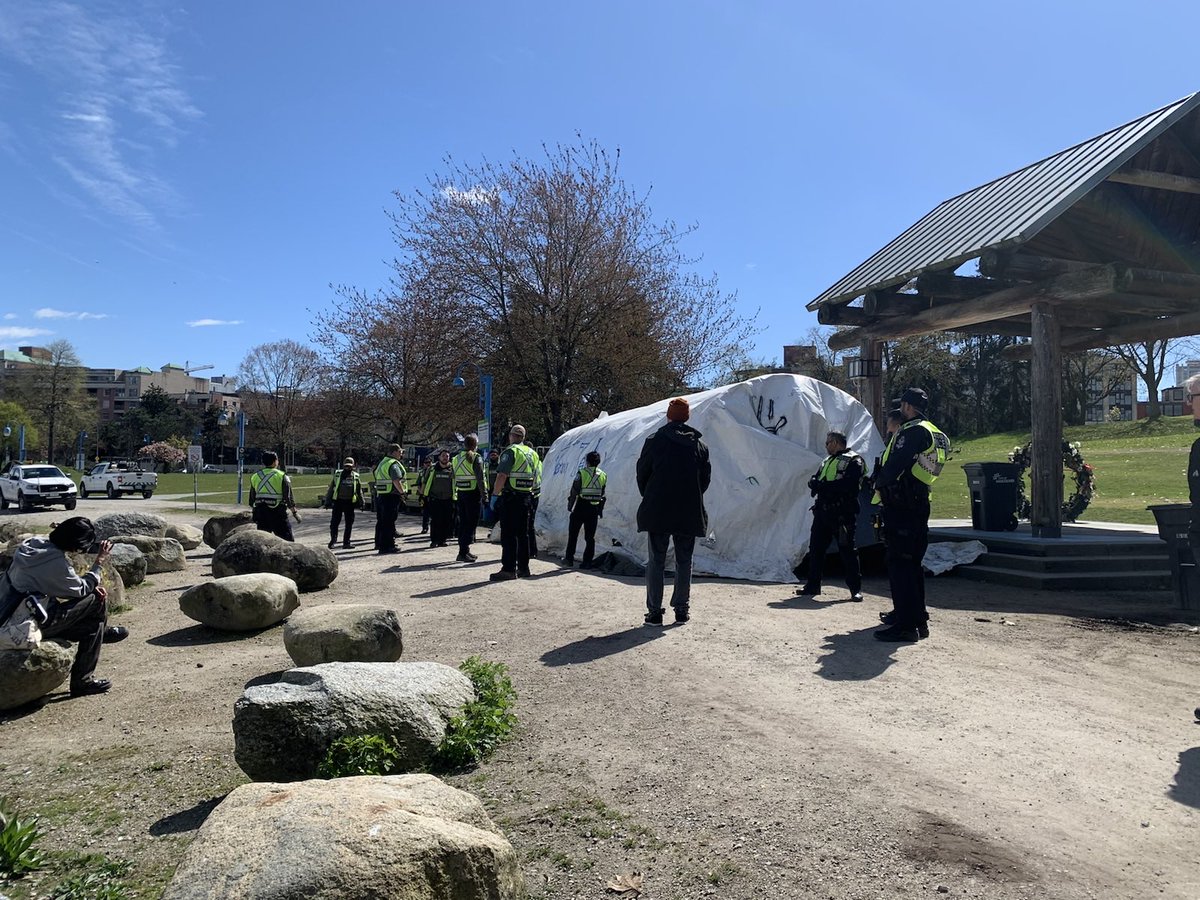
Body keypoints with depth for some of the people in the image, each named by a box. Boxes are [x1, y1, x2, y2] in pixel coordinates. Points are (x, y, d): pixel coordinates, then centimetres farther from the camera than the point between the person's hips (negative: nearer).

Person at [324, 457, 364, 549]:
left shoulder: (355, 476, 5)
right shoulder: (337, 474, 4)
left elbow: (359, 490, 12)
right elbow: (331, 488, 7)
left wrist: (361, 503, 10)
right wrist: (328, 501, 3)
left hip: (350, 503, 1)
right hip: (338, 501, -1)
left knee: (349, 524, 5)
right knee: (334, 522, -5)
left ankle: (346, 542, 14)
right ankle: (333, 540, 6)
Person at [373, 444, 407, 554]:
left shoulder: (381, 462, 16)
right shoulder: (394, 464, -15)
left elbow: (373, 476, 24)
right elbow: (396, 481, -26)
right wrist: (402, 492, -13)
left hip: (380, 495, 9)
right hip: (391, 496, -9)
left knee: (381, 521, 18)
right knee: (389, 522, -6)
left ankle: (379, 543, 28)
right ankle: (387, 546, -5)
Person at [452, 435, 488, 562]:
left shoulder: (456, 458, 10)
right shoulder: (476, 458, -12)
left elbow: (454, 477, 11)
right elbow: (481, 479, -16)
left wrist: (456, 491, 15)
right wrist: (484, 496, -13)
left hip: (461, 493, 7)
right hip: (473, 494, -7)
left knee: (463, 523, 14)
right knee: (471, 524, -3)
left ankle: (465, 551, 20)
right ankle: (463, 552, -6)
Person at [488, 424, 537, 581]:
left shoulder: (510, 451, -10)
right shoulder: (531, 453, 15)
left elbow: (502, 475, -18)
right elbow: (534, 477, 17)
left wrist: (494, 495, -15)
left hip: (510, 498, -8)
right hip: (525, 498, 8)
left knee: (508, 535, -6)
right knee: (523, 534, 13)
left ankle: (508, 569, -7)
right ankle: (523, 568, 17)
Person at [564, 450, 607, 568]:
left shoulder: (582, 473, -8)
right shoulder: (603, 475, 5)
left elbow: (574, 491, -7)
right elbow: (603, 494, 8)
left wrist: (570, 505, 3)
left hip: (581, 507, -3)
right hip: (594, 508, 3)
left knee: (573, 533, 11)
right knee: (590, 536, 8)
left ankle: (569, 559, 13)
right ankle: (587, 562, 6)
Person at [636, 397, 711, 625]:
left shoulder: (655, 441, -6)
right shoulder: (699, 445, 4)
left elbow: (642, 473, 0)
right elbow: (706, 478, 9)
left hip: (657, 512, -2)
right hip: (689, 513, 3)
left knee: (656, 561, 4)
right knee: (684, 561, 11)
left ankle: (654, 611, 3)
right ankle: (682, 609, 14)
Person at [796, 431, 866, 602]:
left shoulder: (853, 460, -4)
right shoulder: (827, 461, 23)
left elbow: (849, 485, -19)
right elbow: (814, 480, 17)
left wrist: (823, 485, -16)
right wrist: (815, 482, -8)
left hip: (842, 513, -8)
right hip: (822, 510, 8)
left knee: (847, 550, -3)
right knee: (816, 548, 8)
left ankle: (856, 589, 6)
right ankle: (812, 585, 16)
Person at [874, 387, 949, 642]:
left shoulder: (913, 431, -13)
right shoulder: (936, 434, 19)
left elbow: (895, 464, -22)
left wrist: (880, 484, -5)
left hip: (900, 505, -10)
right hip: (920, 504, 10)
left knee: (899, 563, -8)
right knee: (912, 563, 18)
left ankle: (907, 625, -9)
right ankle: (917, 617, 27)